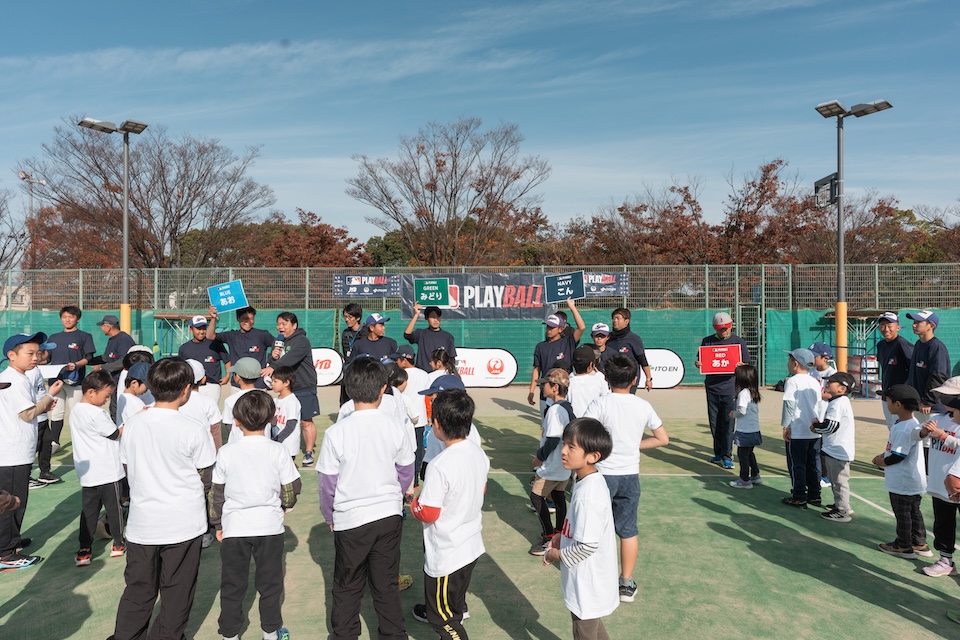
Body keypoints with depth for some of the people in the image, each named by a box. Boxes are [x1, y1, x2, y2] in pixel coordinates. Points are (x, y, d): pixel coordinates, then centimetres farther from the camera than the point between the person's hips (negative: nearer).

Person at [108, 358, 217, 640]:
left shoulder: (132, 424, -4)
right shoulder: (194, 429, -16)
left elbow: (128, 470, 7)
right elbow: (207, 479, -7)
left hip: (142, 523, 4)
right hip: (183, 524, -3)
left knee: (138, 589, 19)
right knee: (177, 591, 13)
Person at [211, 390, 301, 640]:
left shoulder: (226, 453, -7)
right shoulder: (279, 451, -9)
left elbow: (217, 493, 2)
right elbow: (290, 493, -5)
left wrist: (217, 523, 16)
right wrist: (283, 504, 18)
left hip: (234, 528, 0)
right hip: (270, 526, 0)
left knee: (232, 585, 15)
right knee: (270, 583, 15)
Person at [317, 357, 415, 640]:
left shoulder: (336, 432, -17)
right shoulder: (395, 428, -11)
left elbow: (327, 482, -8)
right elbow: (406, 474, 1)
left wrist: (329, 516, 9)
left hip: (350, 520, -2)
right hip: (390, 516, 2)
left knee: (348, 588, 17)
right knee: (387, 585, 17)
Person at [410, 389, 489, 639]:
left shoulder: (439, 466, -30)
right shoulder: (479, 454, -6)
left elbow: (428, 514, -24)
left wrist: (414, 503, -5)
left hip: (446, 554, -8)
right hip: (472, 545, 8)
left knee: (443, 618, 11)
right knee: (454, 600, 34)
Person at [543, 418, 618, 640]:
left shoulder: (587, 495, -32)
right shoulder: (592, 481, -3)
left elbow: (587, 545, -30)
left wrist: (558, 555, -15)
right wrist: (563, 537, 3)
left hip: (587, 583, -9)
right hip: (591, 578, 9)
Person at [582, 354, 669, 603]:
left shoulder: (600, 404, -14)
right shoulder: (643, 406, -2)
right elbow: (663, 439, 7)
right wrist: (634, 445, 10)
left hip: (602, 473, -3)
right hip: (630, 475, 3)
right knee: (628, 530, 15)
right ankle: (627, 584, 24)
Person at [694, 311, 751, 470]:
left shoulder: (739, 341, 5)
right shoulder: (707, 341, 10)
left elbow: (747, 365, 5)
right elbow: (700, 362, 15)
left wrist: (741, 366, -18)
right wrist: (698, 364, -9)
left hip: (730, 388, -3)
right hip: (712, 388, 3)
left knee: (728, 423, -4)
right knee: (715, 424, 9)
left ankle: (727, 456, 5)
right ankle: (719, 453, 21)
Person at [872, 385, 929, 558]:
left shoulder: (904, 429, -29)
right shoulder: (912, 424, 3)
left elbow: (898, 456, -25)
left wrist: (882, 462, -8)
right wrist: (883, 454, 3)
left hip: (903, 483, -10)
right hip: (913, 481, 10)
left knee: (902, 513, 7)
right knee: (914, 512, 21)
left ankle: (903, 545, 22)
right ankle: (920, 544, 33)